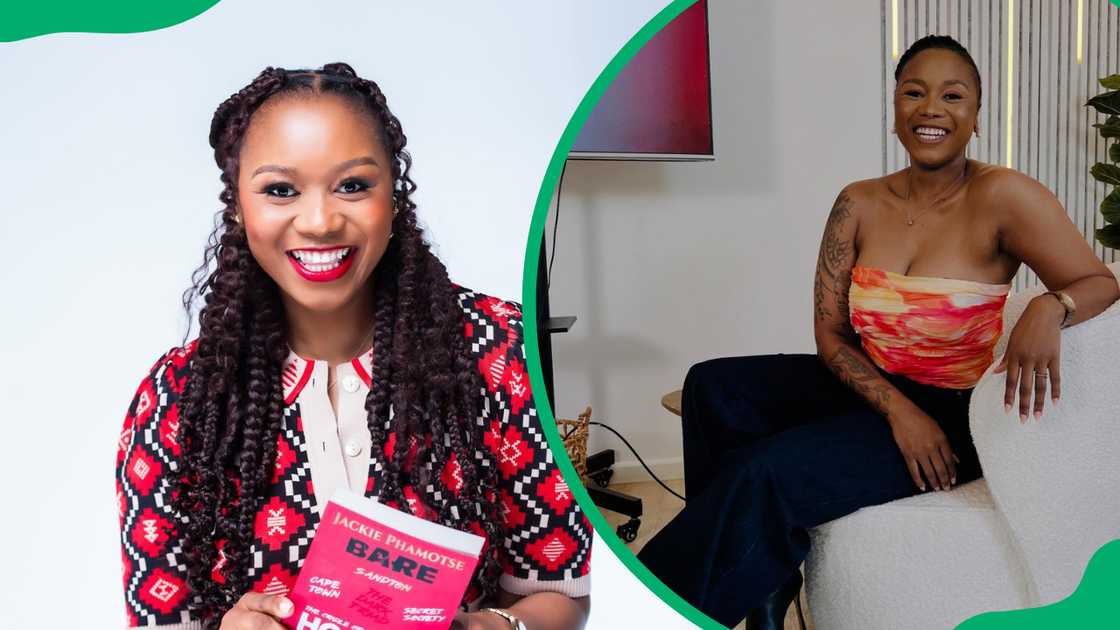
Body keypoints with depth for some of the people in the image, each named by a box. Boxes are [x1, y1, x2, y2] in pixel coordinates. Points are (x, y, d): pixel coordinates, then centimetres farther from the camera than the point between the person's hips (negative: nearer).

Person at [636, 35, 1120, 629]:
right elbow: (830, 333, 0)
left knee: (769, 470, -26)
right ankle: (761, 568, 1)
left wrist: (1049, 308, -33)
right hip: (868, 386, 6)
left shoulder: (1002, 197, -14)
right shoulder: (859, 204, -1)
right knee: (712, 385, -11)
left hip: (951, 413, -6)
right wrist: (897, 409, -16)